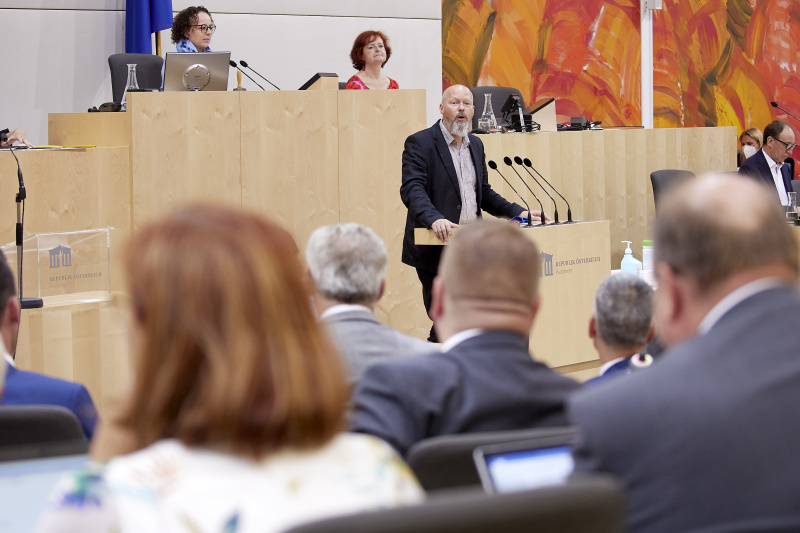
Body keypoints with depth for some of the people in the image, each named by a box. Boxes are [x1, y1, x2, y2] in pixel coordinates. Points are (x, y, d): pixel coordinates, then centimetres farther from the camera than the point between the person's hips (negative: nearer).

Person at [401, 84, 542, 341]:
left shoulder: (475, 145, 17)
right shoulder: (420, 143, -6)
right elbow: (412, 189, -19)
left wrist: (518, 212, 13)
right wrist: (435, 219, -36)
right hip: (436, 250, -7)